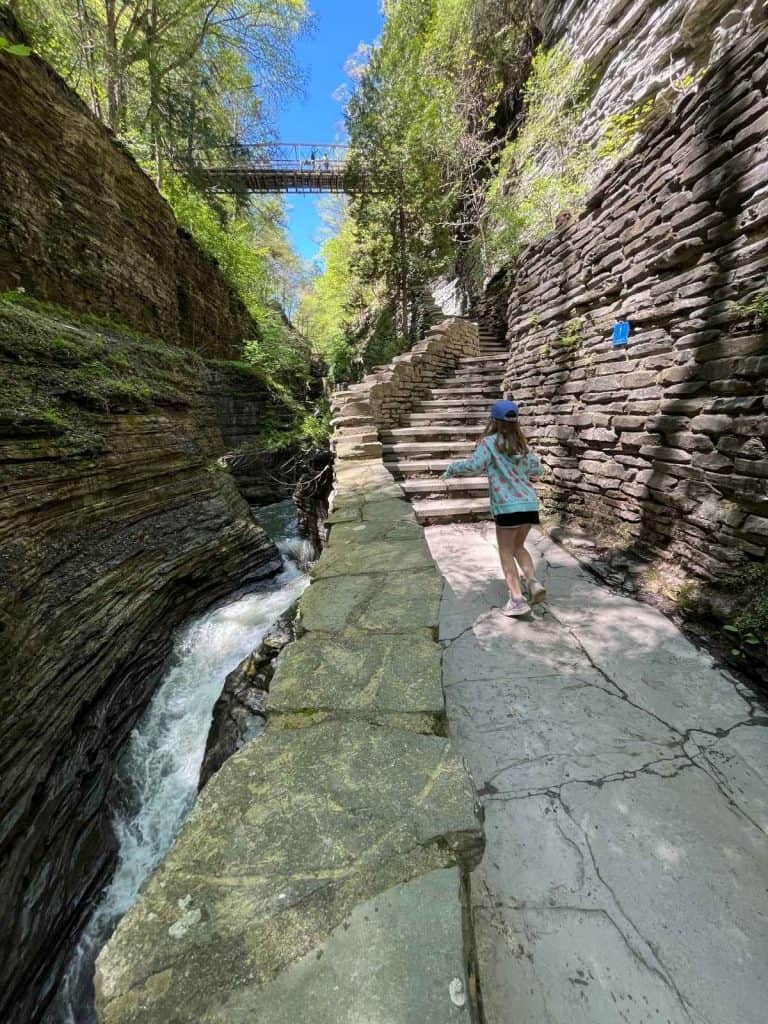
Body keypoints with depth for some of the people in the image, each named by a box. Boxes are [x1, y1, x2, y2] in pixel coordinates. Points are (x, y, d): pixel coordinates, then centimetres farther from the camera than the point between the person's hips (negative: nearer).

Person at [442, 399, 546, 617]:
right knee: (519, 547, 24)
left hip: (508, 506, -6)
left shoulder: (490, 442, -4)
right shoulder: (522, 444, 14)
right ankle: (534, 582, 6)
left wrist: (452, 469, -1)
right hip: (530, 504, 6)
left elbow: (474, 466, -17)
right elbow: (536, 470, 20)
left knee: (506, 552, 8)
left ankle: (517, 599, 5)